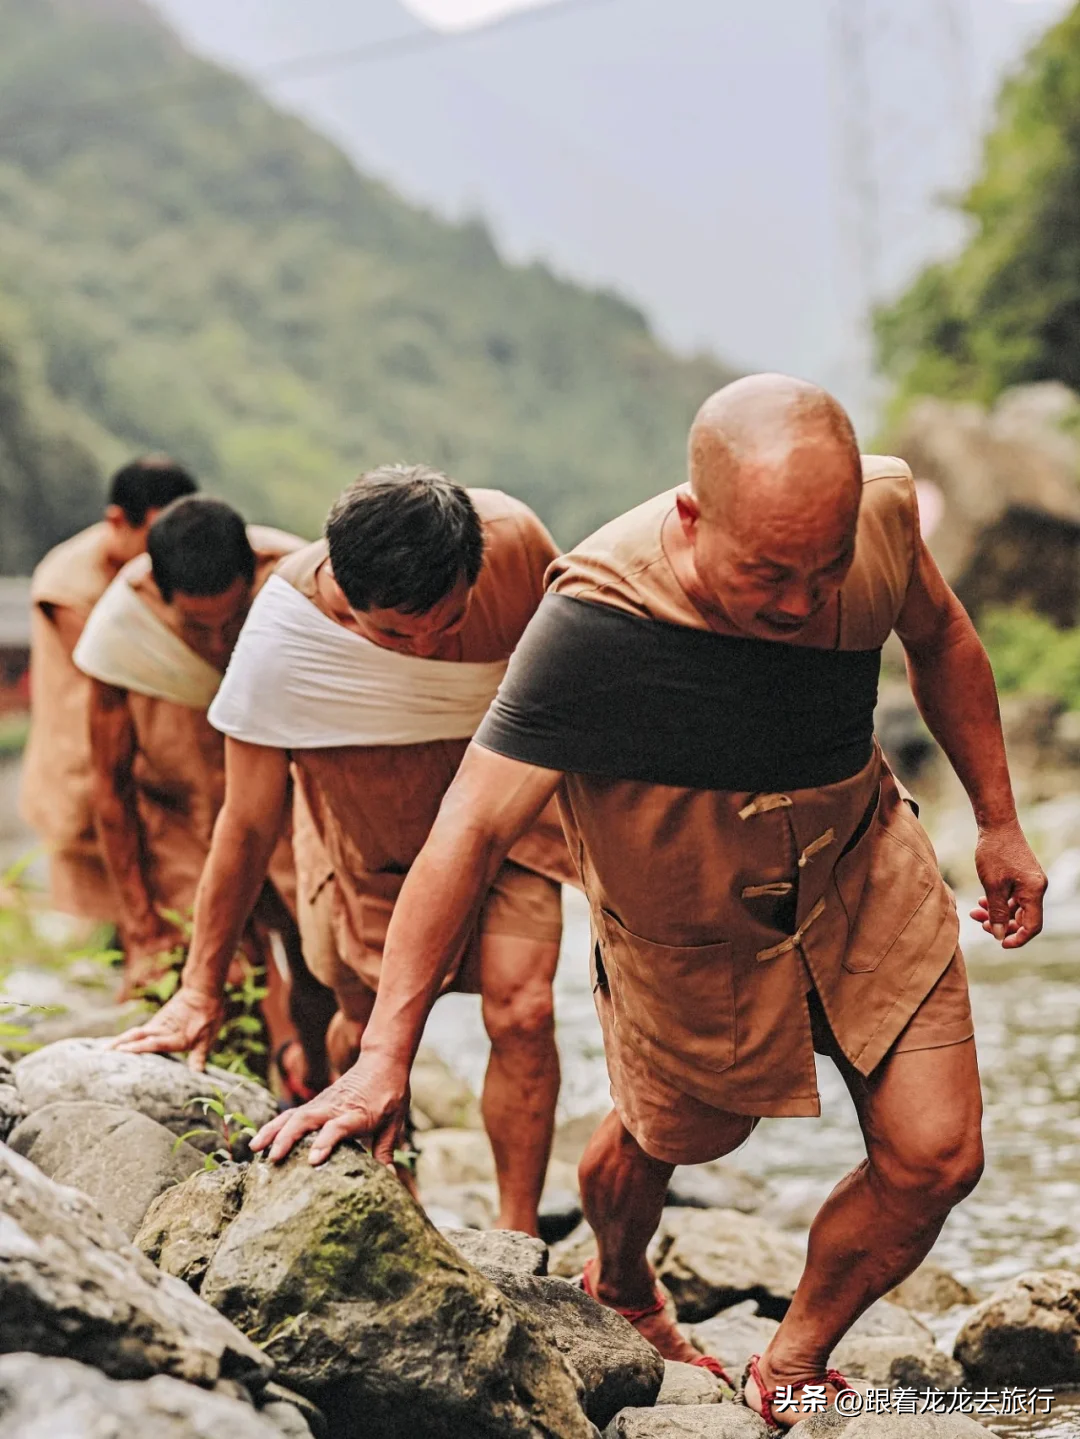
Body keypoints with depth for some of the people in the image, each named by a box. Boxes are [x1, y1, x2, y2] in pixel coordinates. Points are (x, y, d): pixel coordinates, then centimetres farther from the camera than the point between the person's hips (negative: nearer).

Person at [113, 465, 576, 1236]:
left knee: (522, 1013, -17)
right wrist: (201, 989, -15)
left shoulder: (513, 539, -31)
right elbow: (248, 825, -23)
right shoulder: (283, 638, -35)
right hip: (374, 849, 0)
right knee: (370, 1032, 15)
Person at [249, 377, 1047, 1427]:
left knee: (934, 1159, -2)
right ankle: (619, 1290, 56)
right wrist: (385, 1057, -34)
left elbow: (940, 639, 2)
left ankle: (792, 1368, 26)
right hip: (692, 927, -3)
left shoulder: (883, 509, -22)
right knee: (668, 1136, 19)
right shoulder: (595, 620, -37)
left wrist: (998, 821, 7)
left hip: (866, 871, 4)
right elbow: (472, 829, -33)